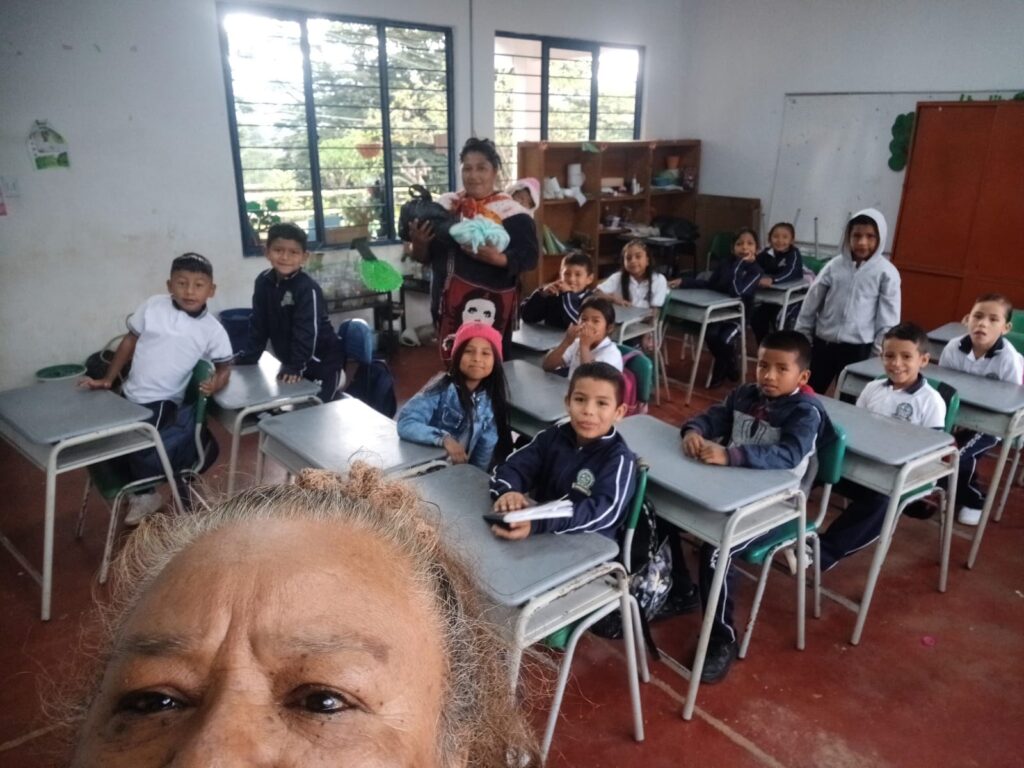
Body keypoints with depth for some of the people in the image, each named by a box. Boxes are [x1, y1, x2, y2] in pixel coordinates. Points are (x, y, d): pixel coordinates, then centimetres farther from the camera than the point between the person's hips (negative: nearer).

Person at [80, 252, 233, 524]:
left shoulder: (213, 329, -8)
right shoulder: (153, 306, -3)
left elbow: (224, 364, 1)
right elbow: (130, 341, 6)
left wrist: (217, 382, -22)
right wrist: (108, 379, 6)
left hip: (162, 401, -4)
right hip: (129, 393, 5)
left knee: (134, 445, -19)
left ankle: (144, 495, 9)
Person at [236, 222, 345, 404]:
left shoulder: (308, 288, -23)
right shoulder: (263, 282, -4)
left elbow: (306, 331, -24)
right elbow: (258, 324, 4)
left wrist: (296, 366, -26)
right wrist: (248, 357, 2)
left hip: (321, 361, -6)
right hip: (290, 359, 6)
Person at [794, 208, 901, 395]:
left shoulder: (887, 273, -6)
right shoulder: (834, 265, 0)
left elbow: (888, 320, -4)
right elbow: (810, 305, 6)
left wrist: (878, 355, -6)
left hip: (858, 348, -3)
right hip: (823, 343, 3)